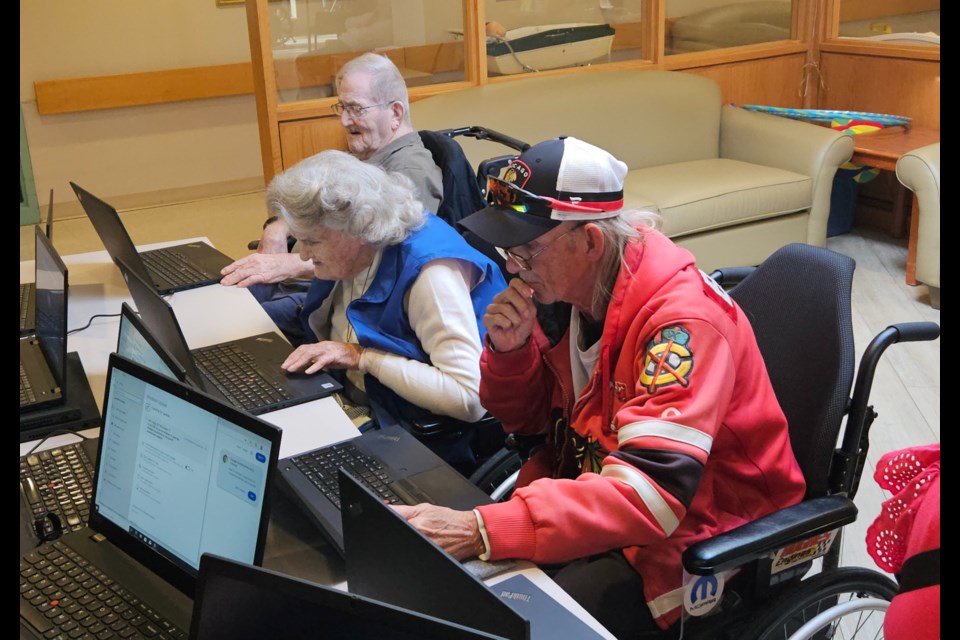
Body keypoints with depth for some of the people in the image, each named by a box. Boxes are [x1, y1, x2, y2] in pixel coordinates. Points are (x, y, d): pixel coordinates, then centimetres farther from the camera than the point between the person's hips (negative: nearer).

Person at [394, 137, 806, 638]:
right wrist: (509, 350, -14)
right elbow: (523, 418, 9)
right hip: (590, 495, 7)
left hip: (688, 534, -7)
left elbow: (650, 493, -36)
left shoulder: (682, 317, -27)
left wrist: (482, 531, -43)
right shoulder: (566, 289, -4)